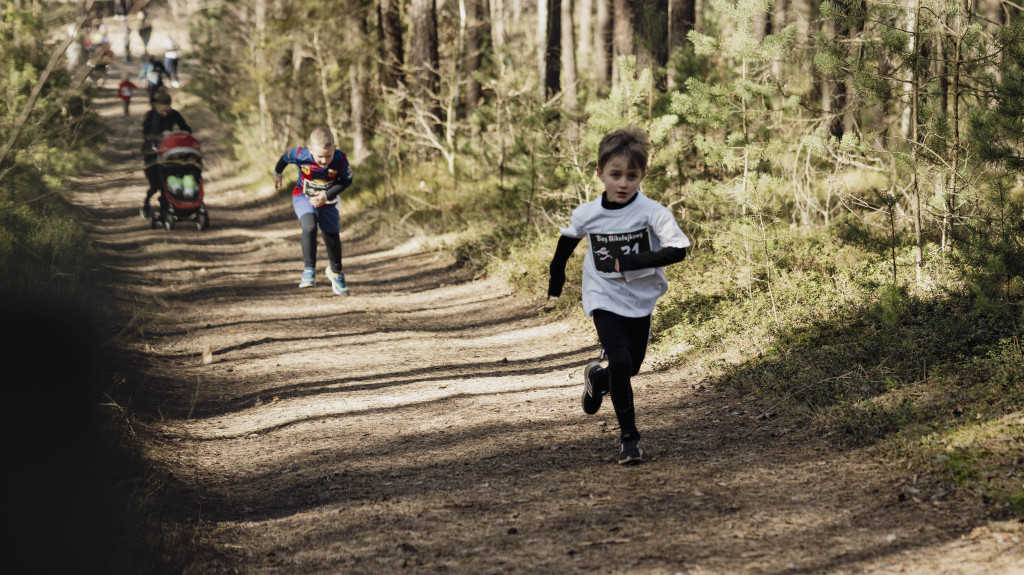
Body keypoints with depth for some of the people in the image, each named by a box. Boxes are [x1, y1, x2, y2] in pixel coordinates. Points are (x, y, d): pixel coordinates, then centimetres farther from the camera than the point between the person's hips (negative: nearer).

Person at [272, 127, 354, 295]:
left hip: (327, 200, 2)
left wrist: (327, 195, -25)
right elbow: (286, 157, -7)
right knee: (309, 226, -29)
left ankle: (335, 272, 37)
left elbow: (347, 181, -13)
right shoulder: (300, 155, -30)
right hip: (303, 197, -2)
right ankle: (309, 271, -22)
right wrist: (277, 173, 14)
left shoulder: (340, 160, -29)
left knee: (332, 236, 10)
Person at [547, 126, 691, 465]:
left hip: (640, 300, 1)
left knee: (631, 368, 15)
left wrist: (631, 262, -35)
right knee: (620, 362, -18)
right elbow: (568, 239, 10)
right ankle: (629, 438, -7)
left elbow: (678, 250, -30)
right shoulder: (586, 215, -12)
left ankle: (597, 379, 50)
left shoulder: (652, 213, -20)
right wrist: (556, 276, 22)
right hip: (604, 299, -1)